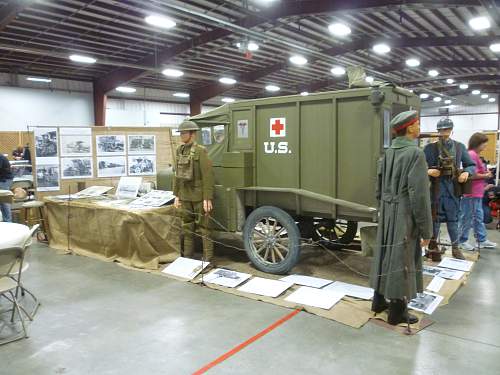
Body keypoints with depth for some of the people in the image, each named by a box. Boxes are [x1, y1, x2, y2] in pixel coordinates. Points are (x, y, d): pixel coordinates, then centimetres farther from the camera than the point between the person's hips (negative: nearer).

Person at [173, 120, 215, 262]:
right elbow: (177, 174, 14)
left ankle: (207, 258, 7)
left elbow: (208, 176, -15)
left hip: (199, 196, -7)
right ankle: (187, 256, 24)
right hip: (185, 196, 7)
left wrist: (207, 199, -19)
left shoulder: (200, 151, -12)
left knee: (203, 228, -1)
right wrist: (176, 195, 11)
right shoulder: (179, 151, 9)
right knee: (187, 227, 13)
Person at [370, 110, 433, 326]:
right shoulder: (415, 153, -16)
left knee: (385, 255, 17)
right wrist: (426, 229, -13)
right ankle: (397, 311, 16)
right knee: (401, 261, 3)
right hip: (405, 215, -7)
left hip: (387, 214, 7)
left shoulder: (388, 153, 7)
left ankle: (379, 301, 31)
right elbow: (419, 195, -19)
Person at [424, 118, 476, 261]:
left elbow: (472, 165, 11)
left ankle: (455, 249, 21)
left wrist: (467, 172, -9)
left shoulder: (460, 147, 6)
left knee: (453, 219, 10)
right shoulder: (430, 148, -1)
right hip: (435, 188, -2)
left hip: (453, 188, 2)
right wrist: (428, 171, -21)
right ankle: (433, 247, 16)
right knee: (435, 219, 6)